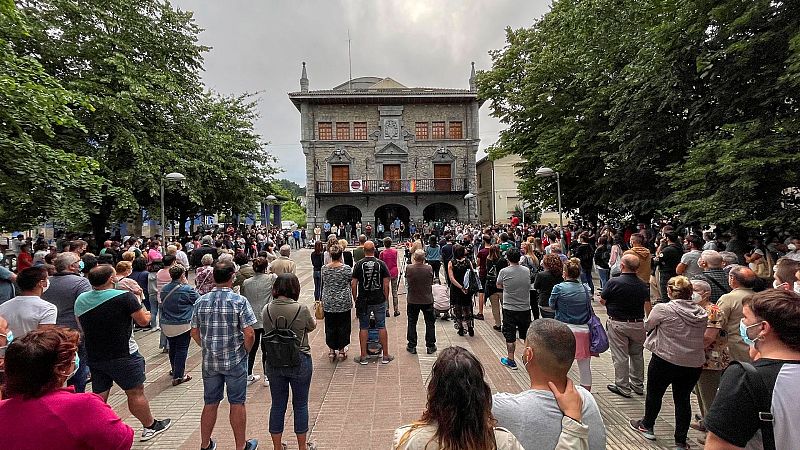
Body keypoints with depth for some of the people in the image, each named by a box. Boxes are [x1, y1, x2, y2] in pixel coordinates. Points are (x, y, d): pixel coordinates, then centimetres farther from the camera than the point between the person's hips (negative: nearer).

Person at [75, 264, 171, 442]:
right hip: (123, 355, -5)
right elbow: (143, 321, -11)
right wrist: (145, 312, 10)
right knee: (136, 393, 8)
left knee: (99, 396, 14)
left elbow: (82, 328, 16)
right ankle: (150, 427, 22)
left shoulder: (80, 300, 2)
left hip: (94, 357, 6)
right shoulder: (124, 297, -18)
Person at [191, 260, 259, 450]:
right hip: (235, 361, -4)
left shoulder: (201, 302, -2)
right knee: (237, 403, 9)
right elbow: (249, 334, -17)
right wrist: (245, 352, 0)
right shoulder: (239, 301, -16)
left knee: (210, 404, 18)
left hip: (209, 361, 4)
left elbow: (194, 332, 6)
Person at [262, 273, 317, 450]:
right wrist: (313, 318, 21)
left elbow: (267, 331, 4)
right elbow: (312, 327, 0)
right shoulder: (301, 309, -18)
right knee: (300, 404, 13)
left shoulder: (267, 309, -7)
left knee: (277, 405, 17)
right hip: (299, 362, -3)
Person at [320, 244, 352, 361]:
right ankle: (341, 350, 18)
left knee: (330, 327, 13)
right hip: (344, 303, -2)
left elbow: (324, 283, 10)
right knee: (343, 326, 10)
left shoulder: (324, 268, -4)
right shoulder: (346, 268, -13)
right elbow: (351, 280, 0)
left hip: (328, 303, 2)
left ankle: (331, 350, 20)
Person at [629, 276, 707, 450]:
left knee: (654, 393, 16)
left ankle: (647, 426, 35)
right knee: (683, 399, 15)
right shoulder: (702, 313, -2)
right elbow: (701, 335, 10)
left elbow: (647, 326, -4)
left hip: (665, 360, -4)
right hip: (694, 364, 4)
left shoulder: (662, 309, -17)